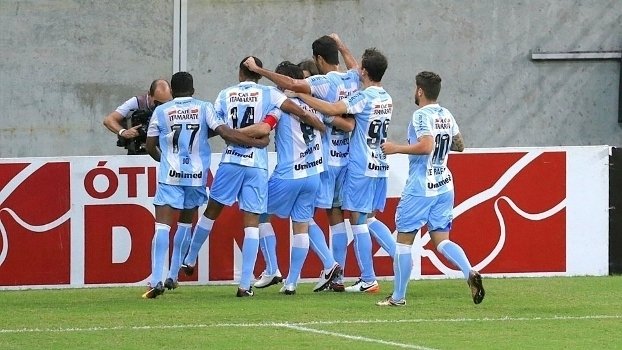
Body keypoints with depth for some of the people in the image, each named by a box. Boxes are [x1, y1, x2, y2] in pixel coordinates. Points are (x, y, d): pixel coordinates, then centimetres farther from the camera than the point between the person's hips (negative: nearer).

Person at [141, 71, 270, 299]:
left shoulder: (161, 111, 4)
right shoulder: (204, 108, 4)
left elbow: (150, 146, 10)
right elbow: (225, 133, -7)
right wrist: (258, 142, 0)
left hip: (170, 175, -2)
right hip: (197, 175, 2)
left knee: (162, 225, -7)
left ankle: (156, 280, -19)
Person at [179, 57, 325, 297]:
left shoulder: (225, 95, 6)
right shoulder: (268, 94, 1)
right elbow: (301, 113, -2)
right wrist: (324, 129, 12)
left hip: (231, 161, 1)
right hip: (257, 165, -1)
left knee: (211, 211, 20)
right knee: (252, 223, -1)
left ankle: (190, 260, 34)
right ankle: (245, 284, -6)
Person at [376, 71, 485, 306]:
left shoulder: (421, 115, -14)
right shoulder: (447, 115, 9)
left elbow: (426, 146, -27)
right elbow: (459, 146, 19)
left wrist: (396, 148, -17)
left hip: (420, 188, -7)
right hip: (444, 186, 7)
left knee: (404, 240, 4)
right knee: (441, 240, 8)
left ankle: (398, 297, 8)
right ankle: (470, 273, -18)